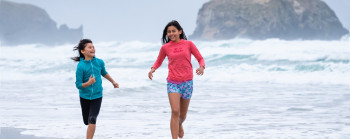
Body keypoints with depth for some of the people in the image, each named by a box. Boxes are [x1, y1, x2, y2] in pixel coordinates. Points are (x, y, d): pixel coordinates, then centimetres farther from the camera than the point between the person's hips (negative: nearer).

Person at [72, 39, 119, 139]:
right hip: (85, 96, -1)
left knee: (92, 120, -16)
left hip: (97, 96, 1)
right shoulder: (80, 66, -17)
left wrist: (113, 82, 27)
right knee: (86, 121, 14)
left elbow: (104, 73, 16)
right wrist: (88, 83, -32)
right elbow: (78, 85, -15)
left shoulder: (99, 62, -7)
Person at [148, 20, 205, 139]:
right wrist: (153, 69, -5)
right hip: (173, 83, -1)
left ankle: (180, 125, 47)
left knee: (182, 115, 12)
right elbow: (158, 62, 16)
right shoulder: (165, 48, 3)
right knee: (175, 111, -18)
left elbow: (200, 59, 5)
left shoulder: (188, 44, 1)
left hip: (187, 82, 1)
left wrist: (201, 67, -17)